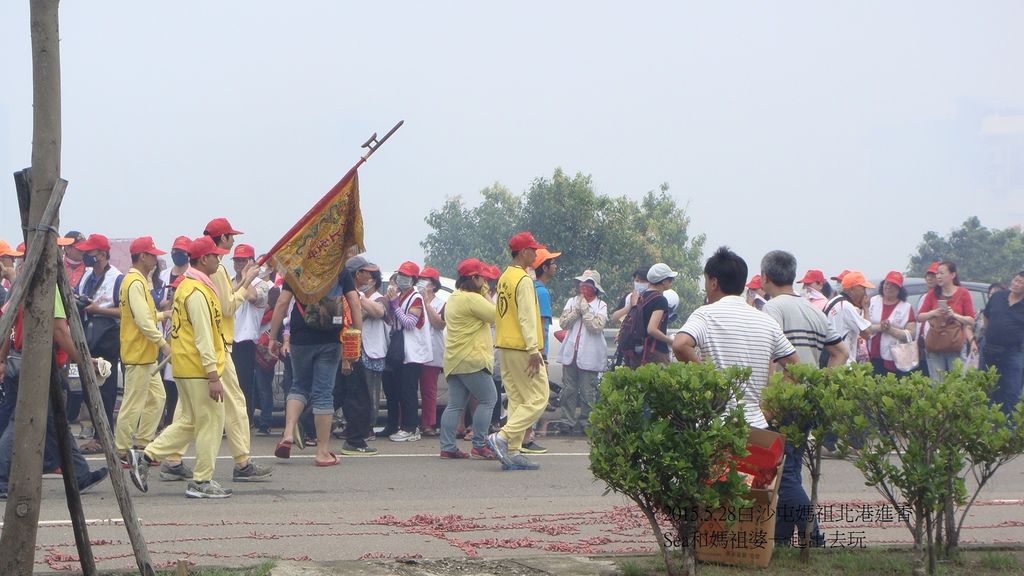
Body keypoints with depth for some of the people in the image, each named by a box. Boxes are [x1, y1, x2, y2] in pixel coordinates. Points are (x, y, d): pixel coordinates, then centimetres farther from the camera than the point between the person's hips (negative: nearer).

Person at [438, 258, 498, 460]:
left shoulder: (453, 299, 18)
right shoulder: (473, 299, -14)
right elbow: (497, 315, -12)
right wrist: (486, 295, 0)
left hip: (454, 360, 10)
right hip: (472, 360, -10)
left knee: (455, 405, 8)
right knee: (488, 400, -3)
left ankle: (447, 447, 4)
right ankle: (479, 446, -7)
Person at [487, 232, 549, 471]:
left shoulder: (504, 278, 14)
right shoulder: (523, 279, -13)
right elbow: (527, 318, -19)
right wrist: (534, 350, -22)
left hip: (505, 348, 9)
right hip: (522, 349, -9)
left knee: (517, 400, 10)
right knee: (538, 398, -5)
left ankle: (512, 453, 7)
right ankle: (502, 437, -14)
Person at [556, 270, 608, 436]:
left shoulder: (601, 305, 0)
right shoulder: (572, 302, 11)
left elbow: (597, 326, -15)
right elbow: (563, 322, -1)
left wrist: (585, 309, -10)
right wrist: (577, 309, -8)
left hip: (589, 356, -4)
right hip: (571, 352, 4)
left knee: (588, 392, -2)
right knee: (569, 390, 5)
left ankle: (586, 423, 6)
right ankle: (568, 422, 11)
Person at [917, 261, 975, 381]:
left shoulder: (963, 293, 3)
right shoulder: (932, 294, 11)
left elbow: (971, 321, 1)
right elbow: (920, 317, 7)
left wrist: (955, 315, -14)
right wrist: (933, 313, -12)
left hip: (955, 347, -2)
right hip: (934, 347, 2)